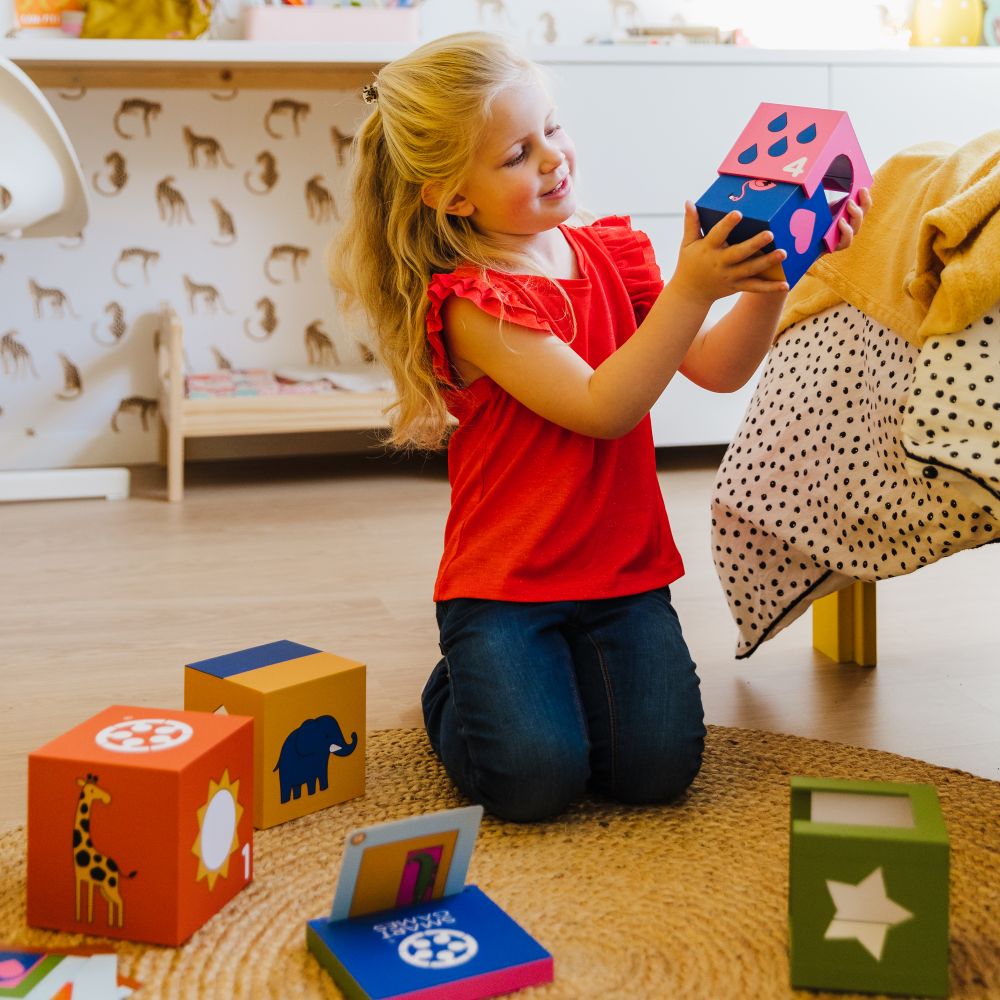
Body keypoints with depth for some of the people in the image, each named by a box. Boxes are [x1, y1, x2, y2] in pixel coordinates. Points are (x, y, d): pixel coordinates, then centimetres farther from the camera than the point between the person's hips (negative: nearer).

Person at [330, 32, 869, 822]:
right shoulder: (471, 303, -14)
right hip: (502, 582, -5)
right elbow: (601, 408, -23)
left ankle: (563, 675, 19)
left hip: (623, 572, 5)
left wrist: (767, 282, -13)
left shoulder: (613, 254, 6)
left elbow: (718, 369, 3)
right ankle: (463, 690, 15)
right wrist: (691, 290, -27)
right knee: (535, 779, -20)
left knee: (659, 764, -13)